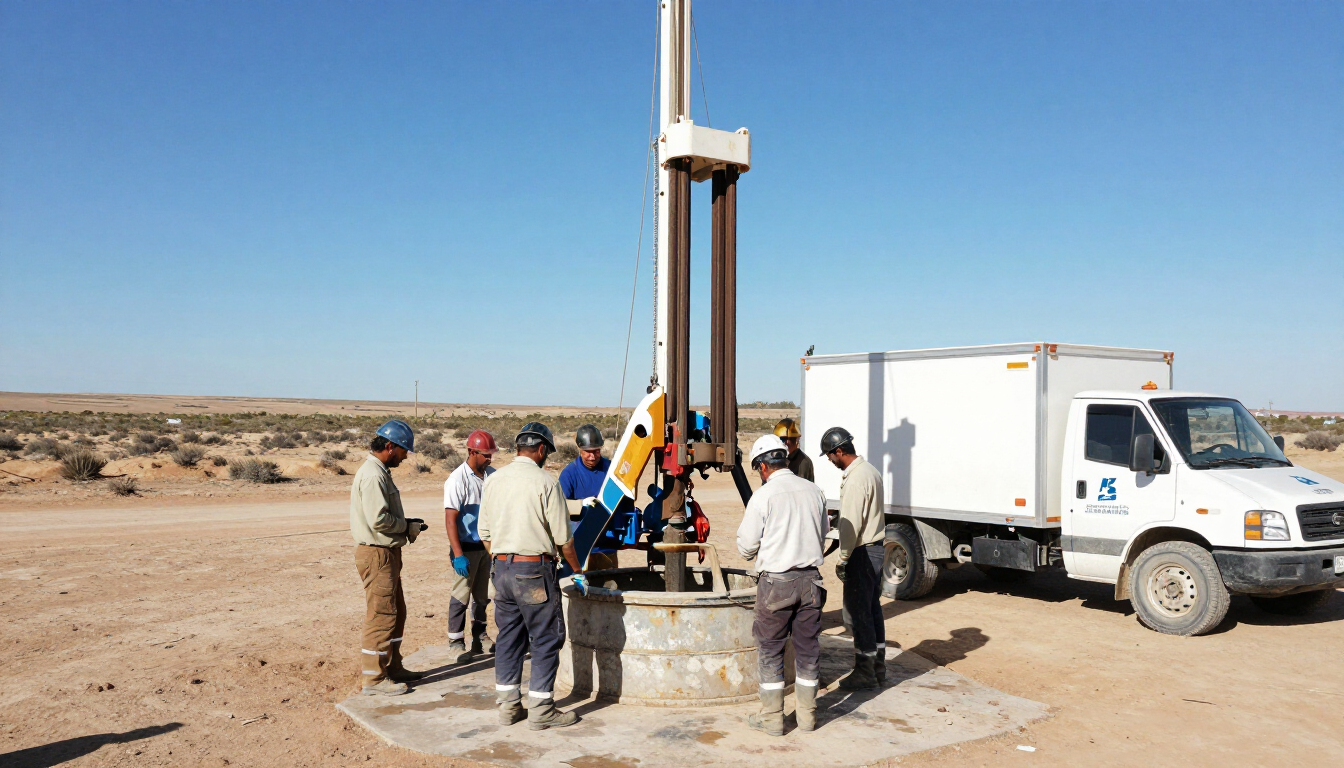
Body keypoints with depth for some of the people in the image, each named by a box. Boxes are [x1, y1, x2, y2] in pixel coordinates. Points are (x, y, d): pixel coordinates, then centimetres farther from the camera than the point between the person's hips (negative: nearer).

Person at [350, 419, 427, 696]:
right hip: (377, 554, -11)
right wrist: (408, 527, -12)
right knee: (382, 616, -4)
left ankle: (393, 668, 29)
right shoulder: (372, 475, -19)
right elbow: (378, 520, -25)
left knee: (396, 612, 18)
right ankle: (374, 678, 5)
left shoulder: (380, 472, 15)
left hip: (387, 552, 11)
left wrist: (407, 524, 8)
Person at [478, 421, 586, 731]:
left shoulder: (493, 480, 7)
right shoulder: (545, 482, -11)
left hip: (501, 567, 6)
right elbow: (562, 536, -8)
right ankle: (541, 709, 6)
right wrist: (577, 570, 6)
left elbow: (484, 532, 12)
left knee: (508, 636, 14)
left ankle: (508, 705, 20)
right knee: (546, 639, 3)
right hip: (534, 569, -6)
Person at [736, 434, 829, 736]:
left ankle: (772, 717, 14)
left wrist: (752, 553, 15)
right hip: (810, 578, 5)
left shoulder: (763, 496, -12)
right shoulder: (814, 491, 2)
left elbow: (746, 546, -7)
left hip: (776, 581, -5)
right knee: (808, 646, 13)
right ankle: (807, 714, 22)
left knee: (770, 649, 7)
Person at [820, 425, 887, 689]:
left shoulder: (855, 479, -20)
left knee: (858, 609, -3)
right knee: (872, 608, 15)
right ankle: (878, 667, 23)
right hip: (877, 548, 10)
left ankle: (864, 672, 3)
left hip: (863, 552, -10)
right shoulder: (870, 470, 12)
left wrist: (843, 559, -14)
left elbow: (851, 524, -21)